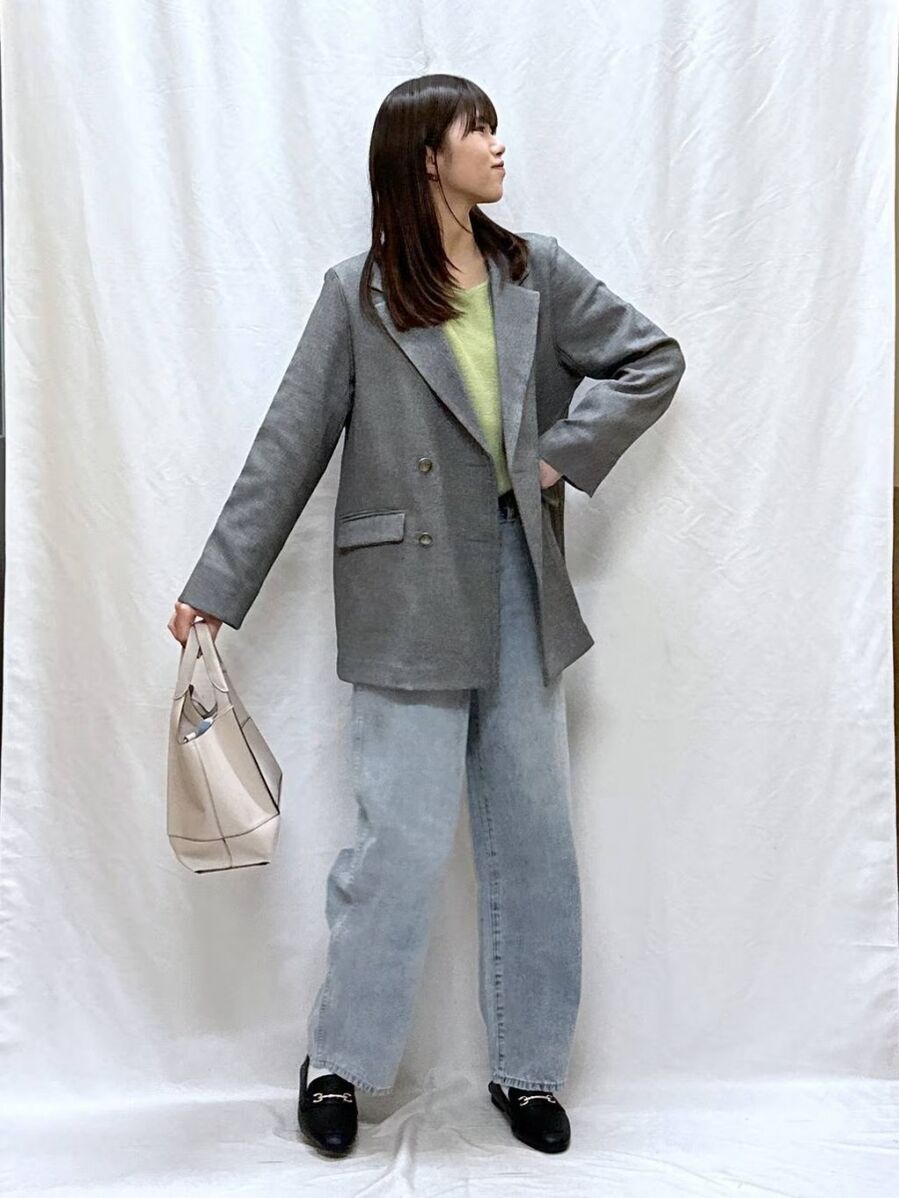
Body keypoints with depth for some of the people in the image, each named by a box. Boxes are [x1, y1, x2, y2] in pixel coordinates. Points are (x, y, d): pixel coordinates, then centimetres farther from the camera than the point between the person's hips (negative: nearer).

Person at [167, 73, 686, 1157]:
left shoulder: (536, 272, 10)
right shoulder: (357, 295, 0)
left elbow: (651, 358, 13)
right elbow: (288, 447, -1)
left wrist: (565, 453, -1)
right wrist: (217, 586, -3)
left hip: (520, 584, 4)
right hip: (411, 597, -4)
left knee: (533, 834, 9)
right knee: (405, 838, -2)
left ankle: (526, 1068, 27)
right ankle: (337, 1060, 22)